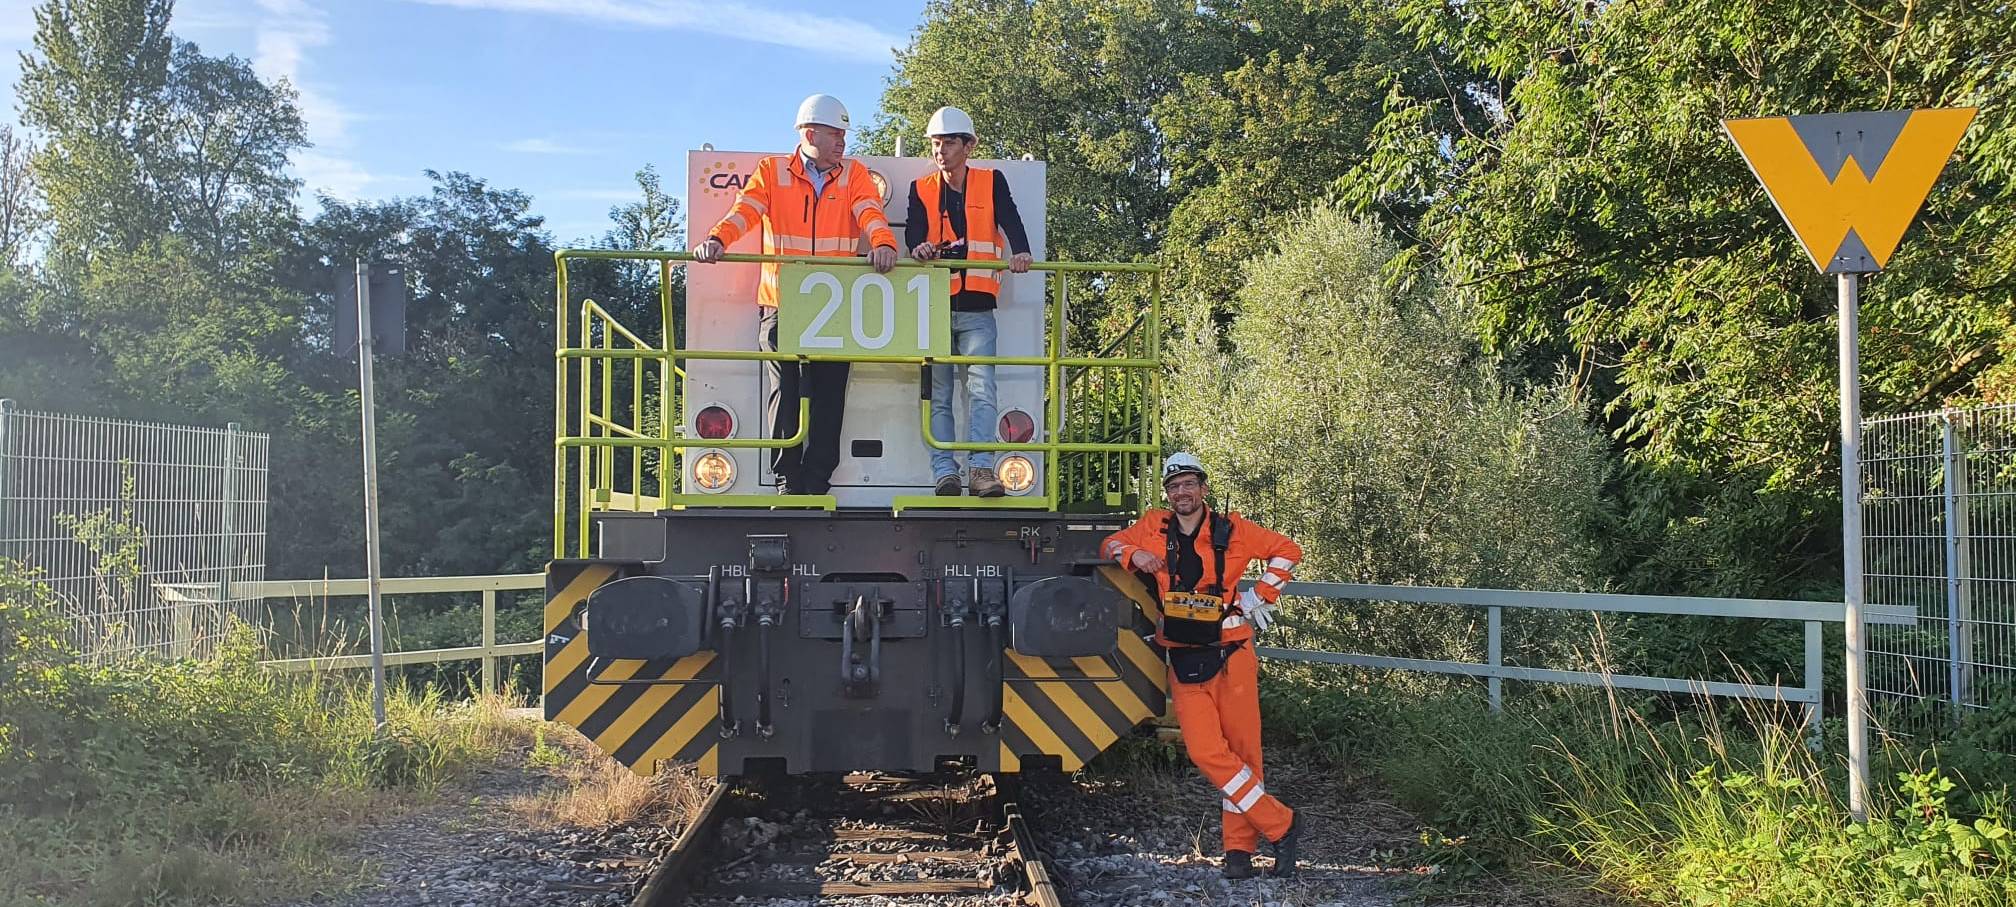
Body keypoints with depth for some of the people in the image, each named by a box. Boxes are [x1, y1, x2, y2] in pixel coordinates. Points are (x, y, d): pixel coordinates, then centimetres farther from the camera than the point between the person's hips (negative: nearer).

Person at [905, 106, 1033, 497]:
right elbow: (914, 230, -4)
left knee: (981, 388, -12)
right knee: (938, 395, 0)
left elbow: (1010, 221, -7)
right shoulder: (922, 189, 11)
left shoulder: (991, 182, 8)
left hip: (977, 307, -1)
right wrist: (920, 247, -28)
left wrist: (1019, 251, -28)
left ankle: (981, 468, -15)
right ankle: (944, 472, -1)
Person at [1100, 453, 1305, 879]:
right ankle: (1280, 824, -1)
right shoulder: (1153, 528, 7)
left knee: (1243, 749, -1)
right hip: (1184, 662, 1)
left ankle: (1240, 845, 11)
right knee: (1206, 752, -11)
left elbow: (1287, 550, 12)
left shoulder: (1231, 529, 2)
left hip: (1231, 654, -1)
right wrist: (1134, 555, -2)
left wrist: (1261, 596, 5)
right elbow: (1111, 545, 20)